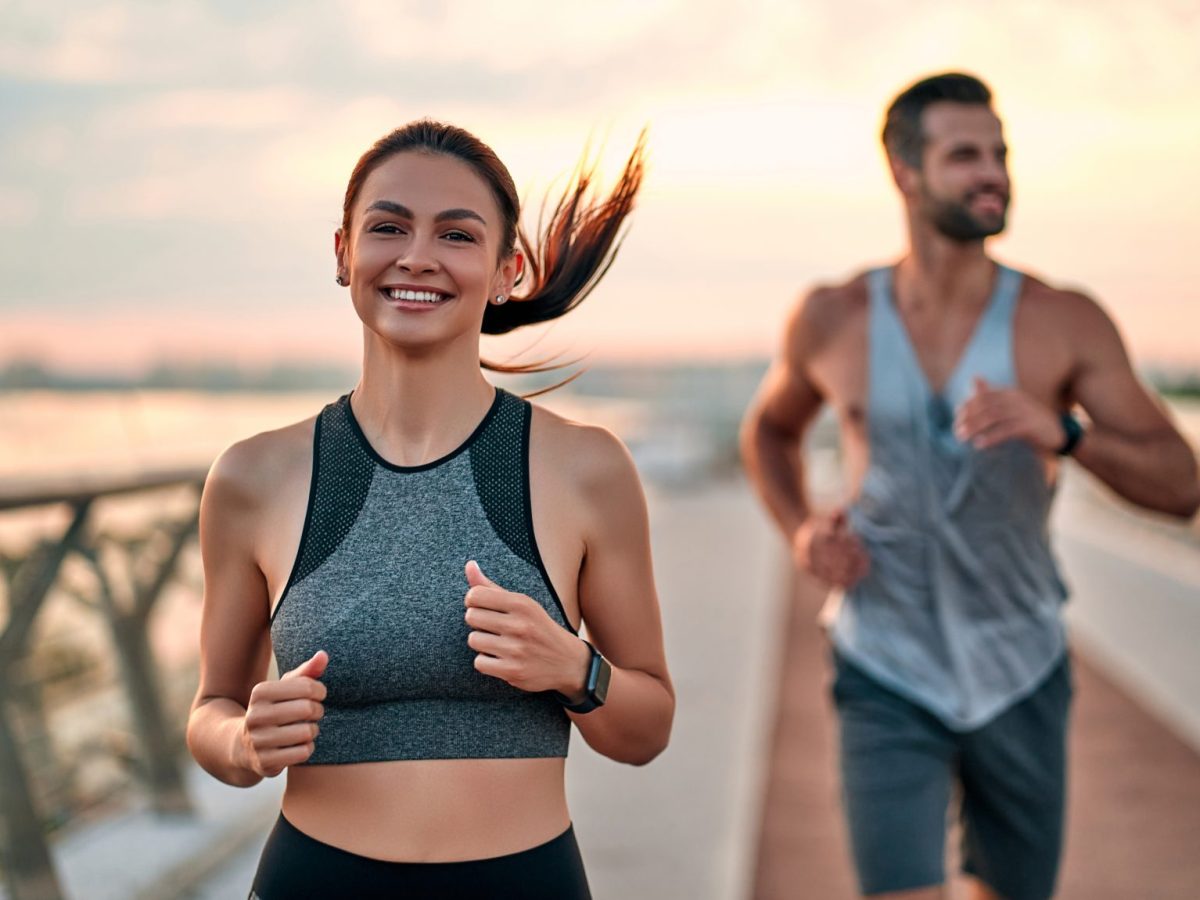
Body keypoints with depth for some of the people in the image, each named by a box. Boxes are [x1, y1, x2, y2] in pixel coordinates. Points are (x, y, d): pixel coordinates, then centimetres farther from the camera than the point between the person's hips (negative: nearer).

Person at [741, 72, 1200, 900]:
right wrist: (801, 531, -4)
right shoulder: (833, 321, -5)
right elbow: (770, 429, 16)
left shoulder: (1063, 324, -9)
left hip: (1021, 675, 1)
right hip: (887, 676, -1)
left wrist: (1061, 432, -30)